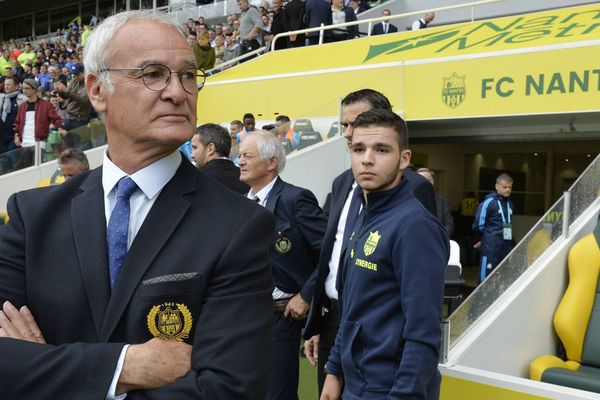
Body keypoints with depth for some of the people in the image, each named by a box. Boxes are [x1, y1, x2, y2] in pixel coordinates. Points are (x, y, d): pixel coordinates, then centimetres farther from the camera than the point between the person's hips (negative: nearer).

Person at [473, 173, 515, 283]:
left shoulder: (510, 203, 10)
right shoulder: (489, 202, -10)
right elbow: (479, 224, -8)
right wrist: (486, 237, 6)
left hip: (507, 247, 7)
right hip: (491, 248, -7)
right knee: (486, 278, -3)